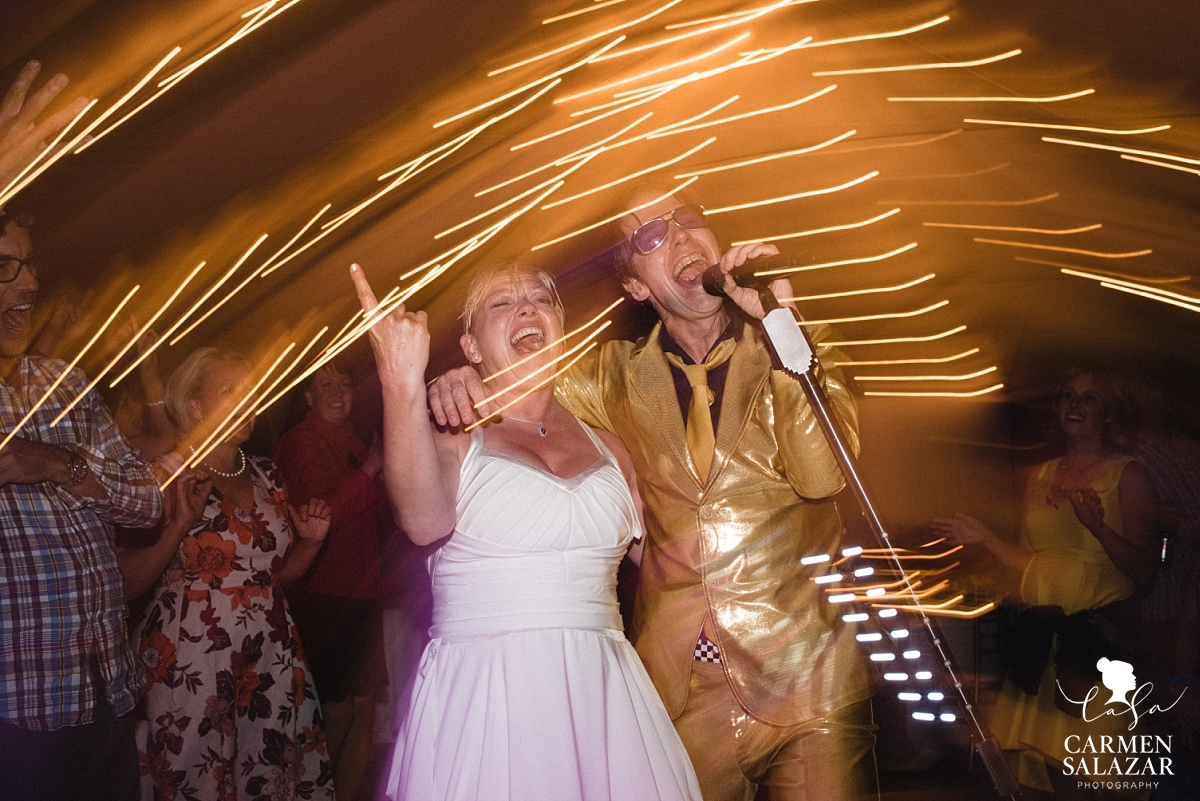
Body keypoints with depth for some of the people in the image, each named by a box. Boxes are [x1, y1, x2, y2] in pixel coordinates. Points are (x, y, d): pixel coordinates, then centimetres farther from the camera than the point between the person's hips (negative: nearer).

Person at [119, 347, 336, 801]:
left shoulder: (265, 477, 11)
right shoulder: (168, 477, -3)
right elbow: (129, 582, -8)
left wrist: (310, 541, 1)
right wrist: (181, 524, -19)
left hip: (270, 656, 5)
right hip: (189, 657, -4)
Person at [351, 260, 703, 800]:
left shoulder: (607, 448, 12)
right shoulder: (451, 436, 0)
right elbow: (424, 522, -22)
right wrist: (403, 386, -31)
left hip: (604, 694, 4)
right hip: (483, 699, -3)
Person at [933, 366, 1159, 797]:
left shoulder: (1128, 475, -2)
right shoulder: (1039, 477, 13)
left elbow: (1143, 571, -9)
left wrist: (1099, 527, -22)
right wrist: (983, 536, 8)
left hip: (1098, 638, -4)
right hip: (1042, 639, 5)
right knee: (1053, 763, 7)